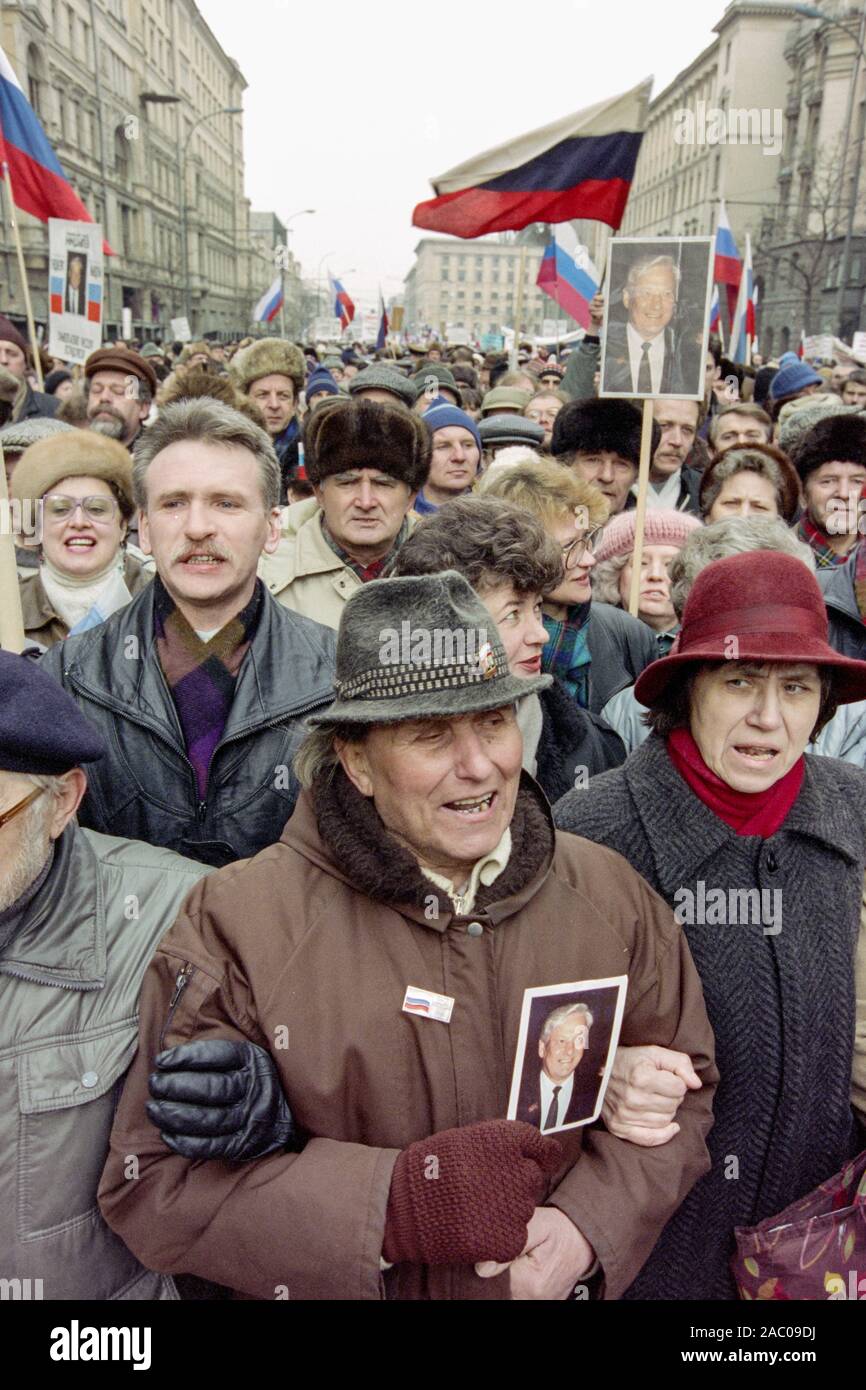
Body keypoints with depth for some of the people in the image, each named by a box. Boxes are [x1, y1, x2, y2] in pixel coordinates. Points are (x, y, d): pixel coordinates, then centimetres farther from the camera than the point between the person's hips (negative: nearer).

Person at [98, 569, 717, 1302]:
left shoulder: (611, 892, -11)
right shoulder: (238, 923, -21)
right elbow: (153, 1184, -20)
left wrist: (586, 1224, -19)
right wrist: (397, 1203, -31)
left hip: (568, 1281, 3)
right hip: (333, 1284, -2)